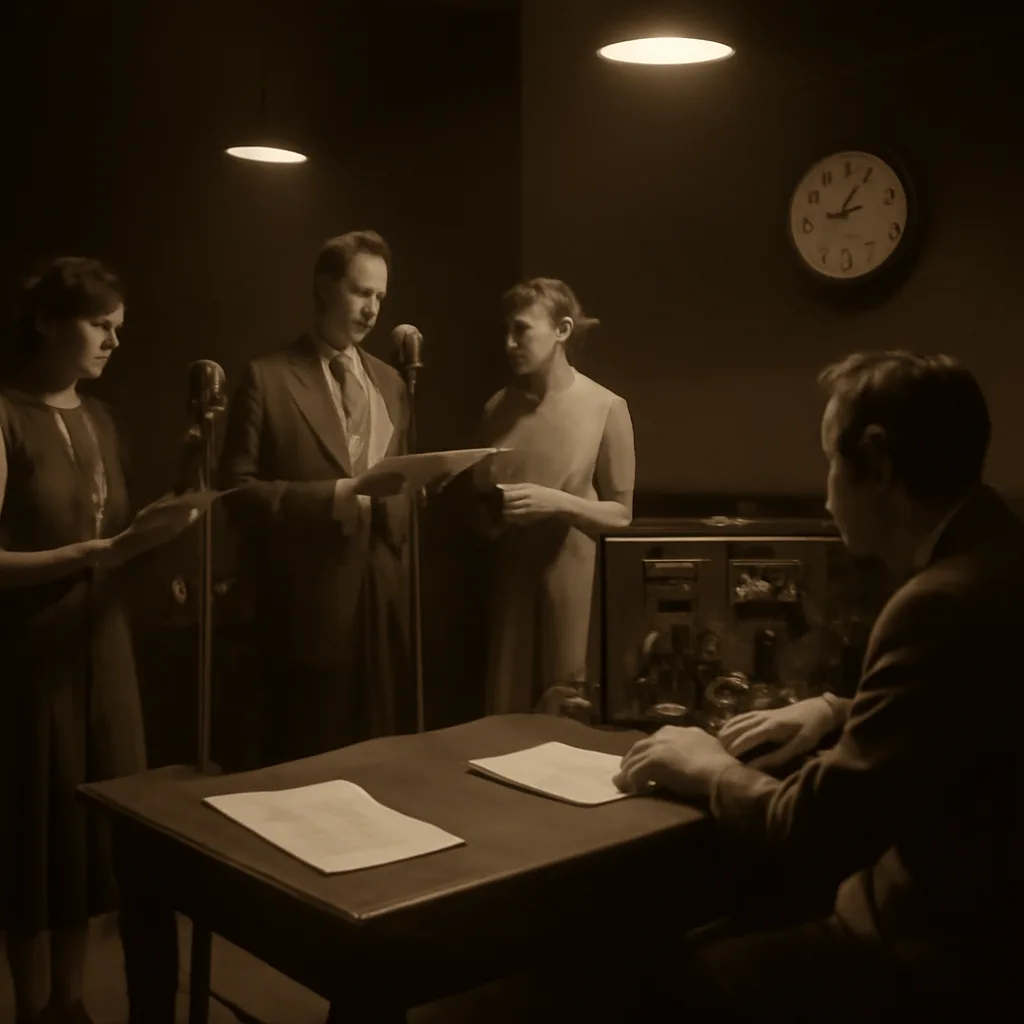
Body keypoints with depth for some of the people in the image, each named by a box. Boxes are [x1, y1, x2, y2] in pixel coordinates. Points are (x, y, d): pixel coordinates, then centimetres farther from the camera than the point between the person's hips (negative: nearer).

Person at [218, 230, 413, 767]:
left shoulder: (390, 382, 14)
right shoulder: (267, 378, -4)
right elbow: (238, 491, -8)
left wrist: (396, 515, -1)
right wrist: (329, 497, -19)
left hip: (382, 593, 5)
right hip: (309, 599, -5)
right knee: (308, 764, 4)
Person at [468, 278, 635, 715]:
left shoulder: (606, 408, -7)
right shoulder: (498, 408, 6)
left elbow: (620, 514, -4)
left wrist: (557, 503, -19)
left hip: (573, 581, -4)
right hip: (509, 578, 4)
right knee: (504, 715, 8)